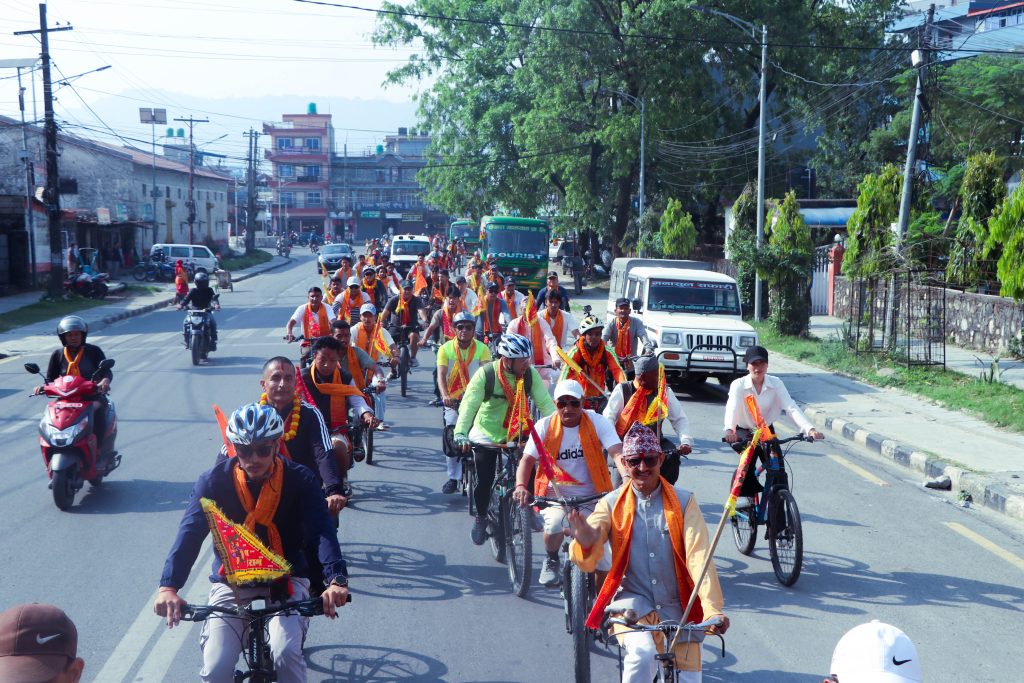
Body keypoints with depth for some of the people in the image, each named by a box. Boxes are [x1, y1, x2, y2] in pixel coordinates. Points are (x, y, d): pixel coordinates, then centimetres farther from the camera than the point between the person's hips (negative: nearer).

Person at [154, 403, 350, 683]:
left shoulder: (299, 480, -12)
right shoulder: (214, 481, -11)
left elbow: (322, 530, -23)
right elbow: (190, 532, -22)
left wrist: (337, 580, -41)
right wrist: (168, 587, -38)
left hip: (285, 580, -1)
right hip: (231, 582, 1)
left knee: (286, 653, -26)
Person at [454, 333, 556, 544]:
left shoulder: (530, 374, -13)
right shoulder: (485, 374, -22)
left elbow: (544, 402, -17)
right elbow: (469, 404, -27)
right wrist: (460, 433, -40)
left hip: (516, 434, 3)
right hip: (486, 434, -3)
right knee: (484, 481, -4)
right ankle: (481, 518, 22)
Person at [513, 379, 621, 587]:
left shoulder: (597, 422, -6)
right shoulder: (545, 426, -2)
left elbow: (617, 452, -18)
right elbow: (527, 459, -7)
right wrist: (521, 486, -28)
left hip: (591, 498, 0)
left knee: (605, 564, -11)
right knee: (555, 524, -35)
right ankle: (551, 561, 0)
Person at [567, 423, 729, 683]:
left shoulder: (684, 502, -2)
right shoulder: (611, 504, -3)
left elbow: (699, 555, -13)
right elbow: (588, 562, -12)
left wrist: (713, 609, -27)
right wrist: (585, 545, -37)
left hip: (678, 606, 2)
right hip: (633, 600, -2)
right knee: (642, 655, -29)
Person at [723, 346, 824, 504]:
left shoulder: (776, 384, -13)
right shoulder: (738, 385, -18)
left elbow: (791, 408, -24)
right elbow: (732, 408, -35)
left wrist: (810, 429, -39)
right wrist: (729, 430, -56)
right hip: (743, 432, -2)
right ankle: (745, 494, -20)